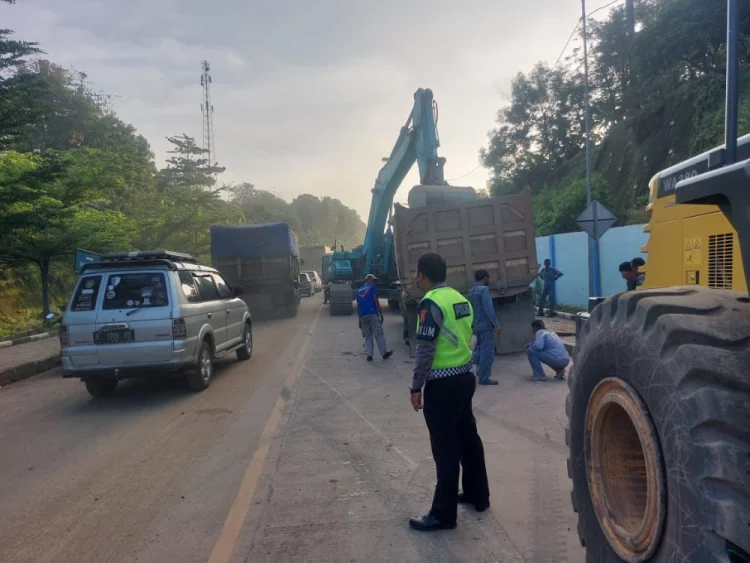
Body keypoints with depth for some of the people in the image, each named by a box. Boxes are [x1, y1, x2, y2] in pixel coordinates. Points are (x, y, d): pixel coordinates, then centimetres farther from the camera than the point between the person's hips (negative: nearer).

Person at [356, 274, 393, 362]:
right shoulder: (372, 287, 3)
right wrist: (381, 314, -6)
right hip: (373, 314, -5)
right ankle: (384, 353, 10)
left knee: (367, 336, 11)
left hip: (363, 316, 5)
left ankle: (369, 355, 4)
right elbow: (376, 301, -7)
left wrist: (359, 320, 24)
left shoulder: (359, 290, 20)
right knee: (379, 335, 3)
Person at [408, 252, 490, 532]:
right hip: (464, 378, 9)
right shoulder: (460, 298, 9)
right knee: (468, 437, 19)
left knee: (446, 448, -1)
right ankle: (478, 495, 34)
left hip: (443, 384, -9)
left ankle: (443, 514, 9)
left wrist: (416, 387, -12)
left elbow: (425, 351, -19)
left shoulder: (431, 303, -17)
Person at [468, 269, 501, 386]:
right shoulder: (484, 289, -14)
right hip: (486, 325, -8)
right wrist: (496, 324, -21)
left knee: (480, 349, 22)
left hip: (476, 326, 8)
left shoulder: (471, 291, 12)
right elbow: (489, 308, -22)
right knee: (487, 352, -2)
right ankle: (484, 378, 1)